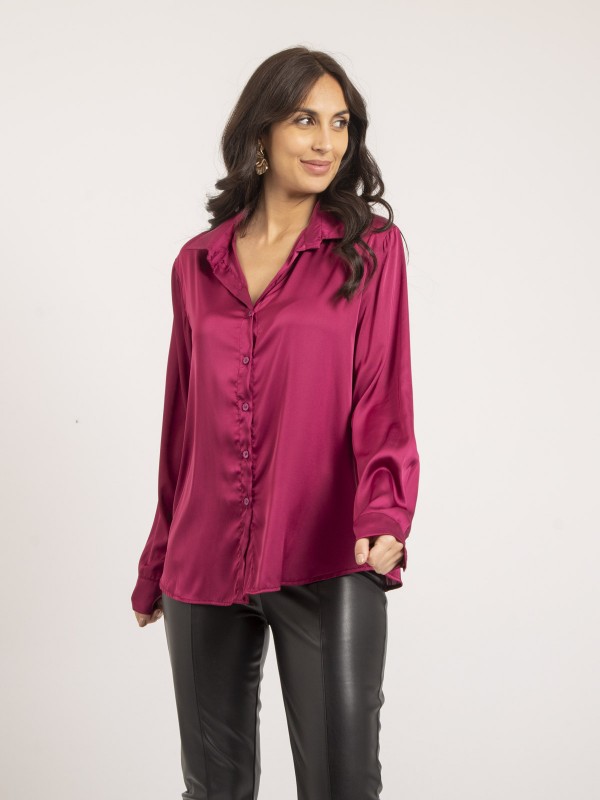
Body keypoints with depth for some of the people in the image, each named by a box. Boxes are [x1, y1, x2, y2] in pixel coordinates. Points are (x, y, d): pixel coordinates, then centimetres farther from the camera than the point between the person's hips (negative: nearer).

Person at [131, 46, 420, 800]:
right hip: (204, 563, 3)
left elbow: (383, 398, -5)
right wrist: (156, 565, 20)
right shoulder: (197, 264, 11)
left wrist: (384, 516, -23)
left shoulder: (371, 248, 2)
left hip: (325, 564, -3)